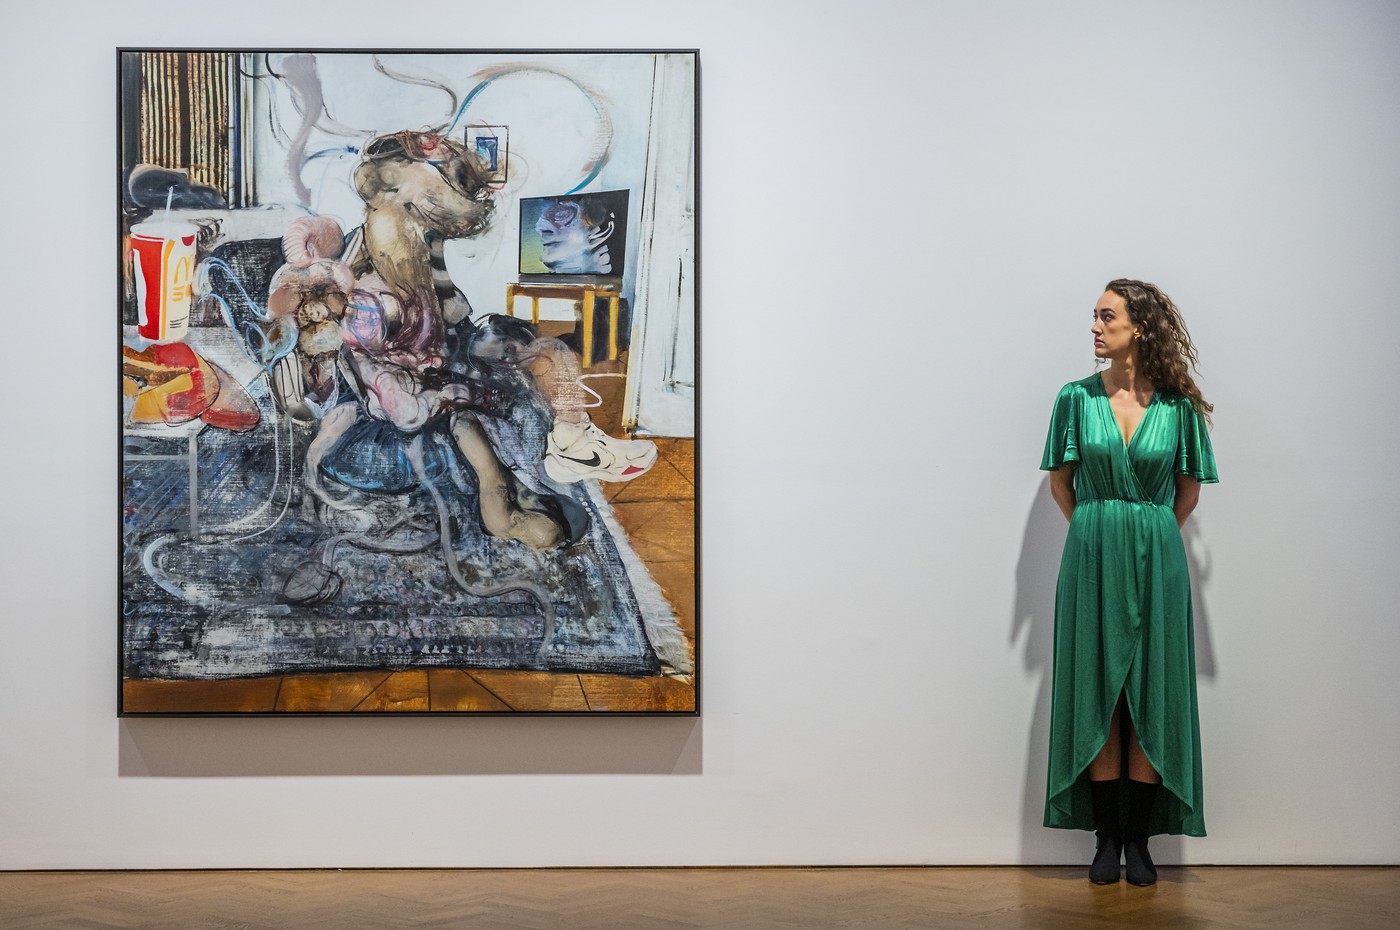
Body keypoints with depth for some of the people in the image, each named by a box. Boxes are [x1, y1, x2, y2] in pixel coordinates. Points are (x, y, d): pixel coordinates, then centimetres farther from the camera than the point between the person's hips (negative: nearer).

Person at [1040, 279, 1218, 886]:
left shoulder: (1177, 405, 0)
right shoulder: (1078, 398, 1)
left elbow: (1189, 488, 11)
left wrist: (1153, 538, 9)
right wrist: (1099, 533, 10)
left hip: (1156, 560, 0)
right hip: (1092, 558, 0)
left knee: (1151, 698, 1)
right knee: (1098, 696, 2)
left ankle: (1139, 837, 9)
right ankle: (1106, 836, 9)